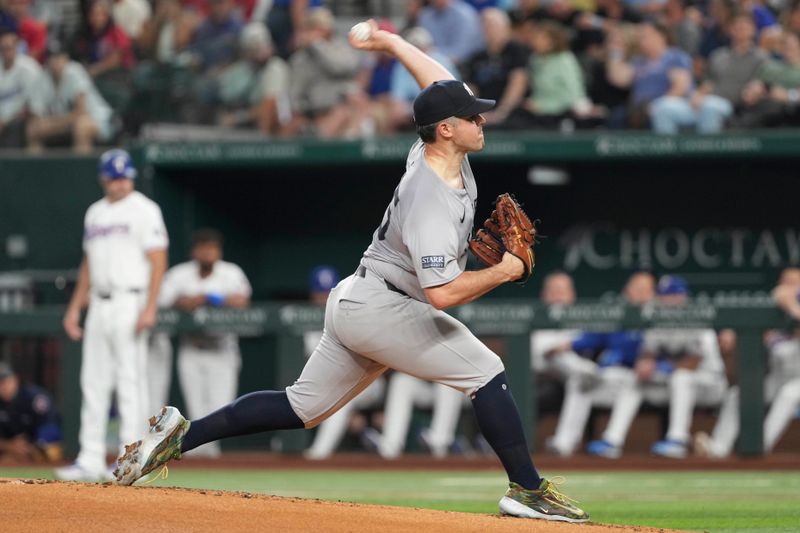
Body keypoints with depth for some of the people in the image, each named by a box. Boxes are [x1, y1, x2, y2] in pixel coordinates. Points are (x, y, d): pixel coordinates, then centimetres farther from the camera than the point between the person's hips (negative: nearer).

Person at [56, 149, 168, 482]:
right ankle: (91, 460, 9)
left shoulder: (144, 210, -5)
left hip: (130, 301, -7)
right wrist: (75, 307, 17)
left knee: (130, 380, -7)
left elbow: (158, 261, -10)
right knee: (94, 382, 6)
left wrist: (150, 307, -19)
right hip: (99, 305, 7)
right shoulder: (95, 213, 17)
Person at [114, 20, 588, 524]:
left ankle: (180, 434, 10)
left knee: (302, 407, 13)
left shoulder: (435, 151, 1)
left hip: (353, 303, 10)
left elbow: (441, 82, 22)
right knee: (486, 371, -9)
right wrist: (505, 271, -20)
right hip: (380, 307, -10)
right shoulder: (430, 202, -26)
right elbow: (442, 293, -33)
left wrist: (390, 42, 36)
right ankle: (529, 490, -7)